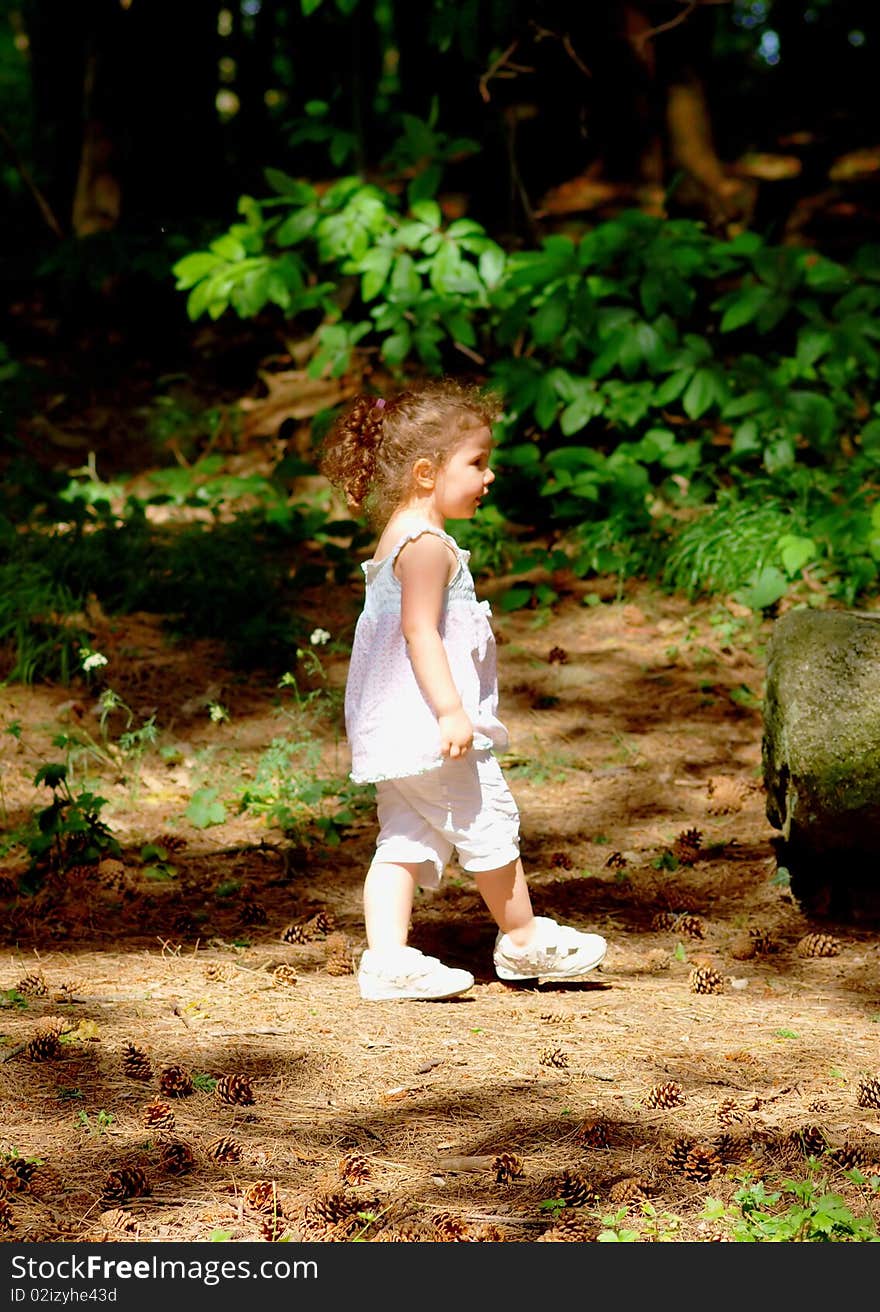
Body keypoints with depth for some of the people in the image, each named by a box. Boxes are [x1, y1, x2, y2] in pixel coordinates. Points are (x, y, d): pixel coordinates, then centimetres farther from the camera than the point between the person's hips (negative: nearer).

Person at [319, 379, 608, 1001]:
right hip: (428, 724, -10)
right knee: (488, 824, 4)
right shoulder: (427, 545, -15)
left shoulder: (396, 540, 16)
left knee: (405, 841, 7)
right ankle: (524, 940, 17)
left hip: (393, 730, 10)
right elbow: (420, 631, -23)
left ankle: (386, 957, 2)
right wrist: (451, 711, -26)